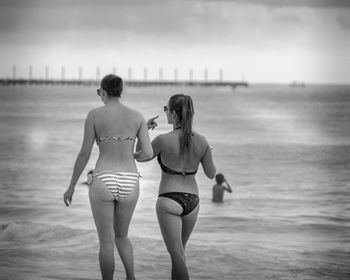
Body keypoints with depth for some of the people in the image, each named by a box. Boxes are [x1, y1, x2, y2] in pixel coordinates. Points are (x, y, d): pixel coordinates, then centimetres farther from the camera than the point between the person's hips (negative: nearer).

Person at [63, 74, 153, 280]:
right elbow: (148, 153, -2)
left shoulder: (94, 115, -4)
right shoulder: (137, 116, 4)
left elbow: (84, 154, -3)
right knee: (121, 236, 25)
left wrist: (72, 186, 7)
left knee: (106, 241, 8)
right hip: (128, 184, 3)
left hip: (103, 183, -3)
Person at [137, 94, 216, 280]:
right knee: (179, 249, 24)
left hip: (169, 202, -5)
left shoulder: (163, 140, -15)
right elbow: (211, 174, 6)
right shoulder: (201, 141, -3)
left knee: (176, 255, -4)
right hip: (192, 202, 5)